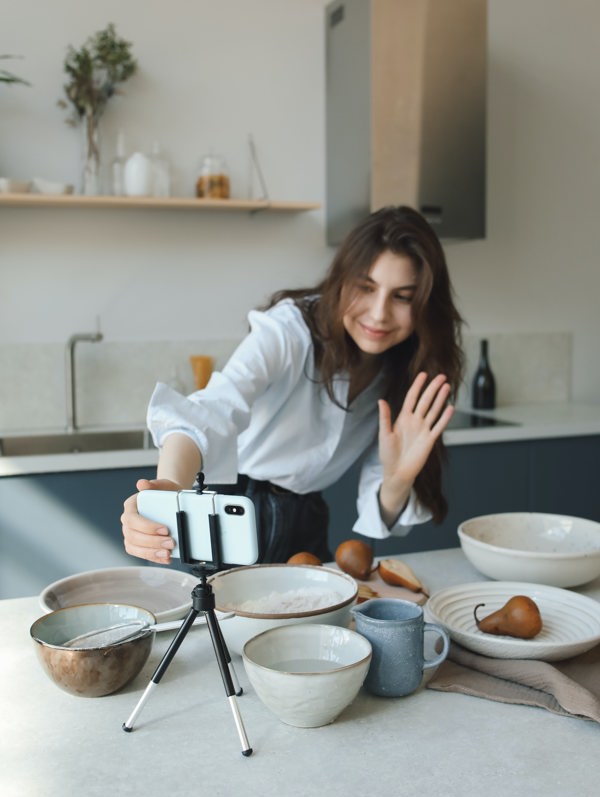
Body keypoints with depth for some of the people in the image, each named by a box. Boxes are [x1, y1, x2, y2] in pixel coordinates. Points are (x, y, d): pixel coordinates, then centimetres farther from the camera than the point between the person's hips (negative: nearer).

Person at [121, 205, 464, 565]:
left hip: (304, 531, 4)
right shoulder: (289, 329, -19)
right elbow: (214, 410, -37)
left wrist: (397, 479, -25)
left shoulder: (405, 378, -4)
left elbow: (379, 515, -3)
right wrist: (170, 489, -56)